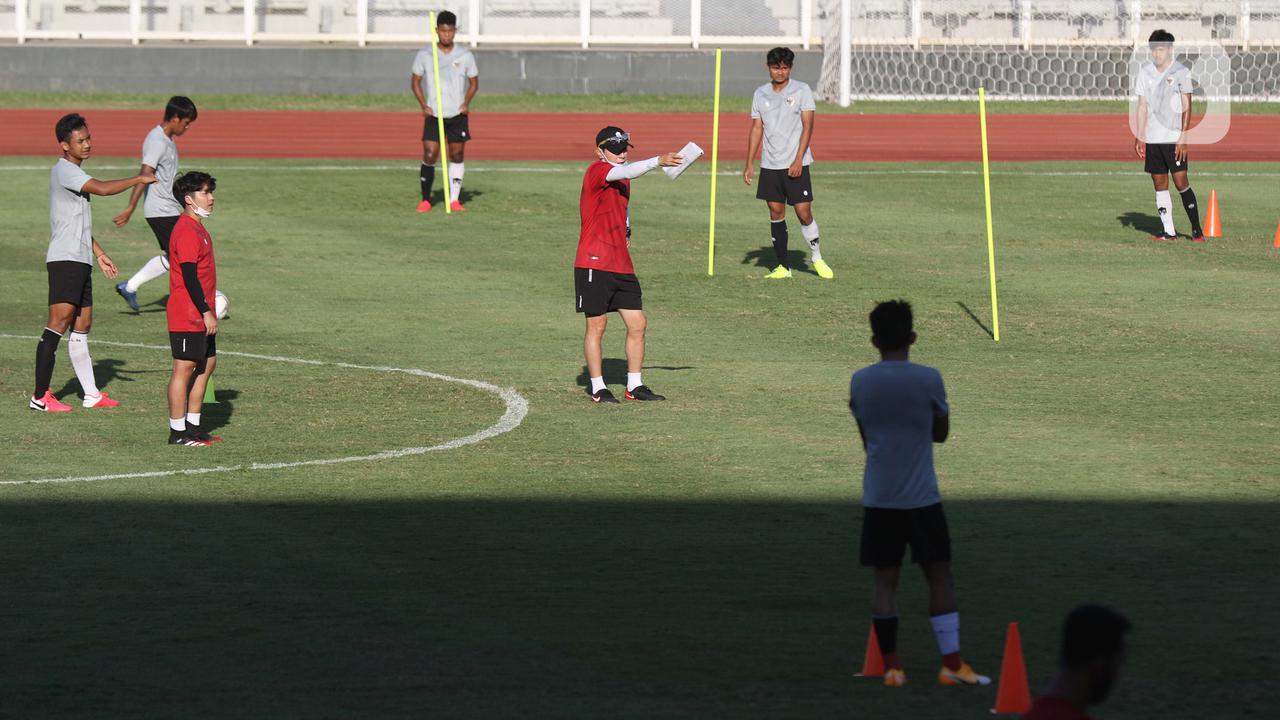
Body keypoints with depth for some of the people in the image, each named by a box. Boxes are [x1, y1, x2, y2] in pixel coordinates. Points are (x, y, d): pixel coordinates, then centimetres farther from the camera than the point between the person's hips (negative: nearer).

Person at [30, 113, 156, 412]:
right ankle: (40, 396, -16)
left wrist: (99, 254, 28)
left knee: (83, 325, 12)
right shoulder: (63, 170, -13)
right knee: (59, 321, -14)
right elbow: (102, 188, -27)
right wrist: (139, 180, -16)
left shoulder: (74, 173, 19)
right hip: (64, 260, -10)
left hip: (80, 260, 10)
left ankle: (91, 394, 16)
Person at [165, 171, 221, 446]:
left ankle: (193, 425, 21)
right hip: (187, 317, -10)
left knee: (207, 363, 14)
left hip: (201, 317, 10)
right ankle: (177, 431, -2)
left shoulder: (198, 229, 16)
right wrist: (206, 312, -22)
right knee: (185, 368, -6)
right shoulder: (186, 231, -16)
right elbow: (189, 277, -22)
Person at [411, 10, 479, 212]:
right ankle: (425, 199, 2)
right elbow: (415, 81, 8)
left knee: (457, 156, 3)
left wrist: (466, 103, -6)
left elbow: (474, 82, 11)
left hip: (458, 115, 1)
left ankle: (454, 199, 11)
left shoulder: (465, 56, 1)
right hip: (433, 115, -1)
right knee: (429, 156, -8)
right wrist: (424, 105, -5)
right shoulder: (424, 55, -1)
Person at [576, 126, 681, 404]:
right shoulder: (596, 171, -11)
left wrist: (626, 233, 14)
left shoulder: (622, 179, 16)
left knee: (637, 324, 5)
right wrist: (657, 161, -41)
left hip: (621, 266, 8)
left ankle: (635, 386, 14)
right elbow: (626, 171, -32)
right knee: (597, 326, -1)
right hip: (595, 264, -8)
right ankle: (597, 388, 7)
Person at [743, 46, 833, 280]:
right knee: (776, 212, 3)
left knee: (803, 212, -7)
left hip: (795, 164, -4)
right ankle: (783, 267, 8)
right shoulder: (760, 94, 9)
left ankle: (817, 258, 11)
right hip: (770, 164, 4)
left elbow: (807, 127, -7)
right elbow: (756, 129, 12)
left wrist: (798, 161, -16)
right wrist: (749, 164, 6)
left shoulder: (802, 91, -3)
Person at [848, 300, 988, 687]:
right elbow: (941, 432, 6)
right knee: (939, 576, 5)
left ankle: (891, 666, 5)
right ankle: (952, 663, 2)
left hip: (877, 497, 2)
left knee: (885, 579, 6)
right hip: (921, 497, -2)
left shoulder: (859, 382, 1)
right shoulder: (928, 379, -8)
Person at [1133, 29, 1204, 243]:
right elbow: (1142, 106, 13)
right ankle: (1168, 231, 10)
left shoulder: (1181, 72, -4)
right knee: (1159, 185, 5)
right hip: (1152, 138, 5)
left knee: (1181, 182, -9)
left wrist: (1183, 138, -11)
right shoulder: (1145, 73, 8)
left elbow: (1187, 108, -5)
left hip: (1174, 138, -5)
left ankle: (1197, 230, -3)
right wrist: (1139, 137, 8)